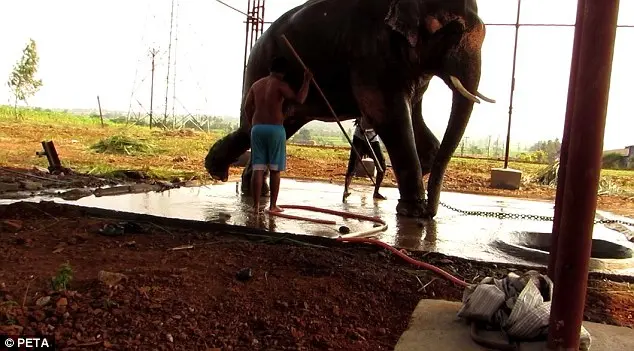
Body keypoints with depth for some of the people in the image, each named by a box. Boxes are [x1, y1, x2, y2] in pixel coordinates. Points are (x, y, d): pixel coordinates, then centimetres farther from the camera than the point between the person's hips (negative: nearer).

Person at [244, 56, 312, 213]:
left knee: (258, 169, 3)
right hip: (275, 129, -5)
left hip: (257, 128, 5)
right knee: (275, 169, 4)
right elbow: (299, 99, -15)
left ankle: (256, 205, 2)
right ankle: (273, 205, 8)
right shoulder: (280, 84, -5)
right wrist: (306, 80, -4)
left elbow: (247, 107, 12)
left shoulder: (256, 85, 14)